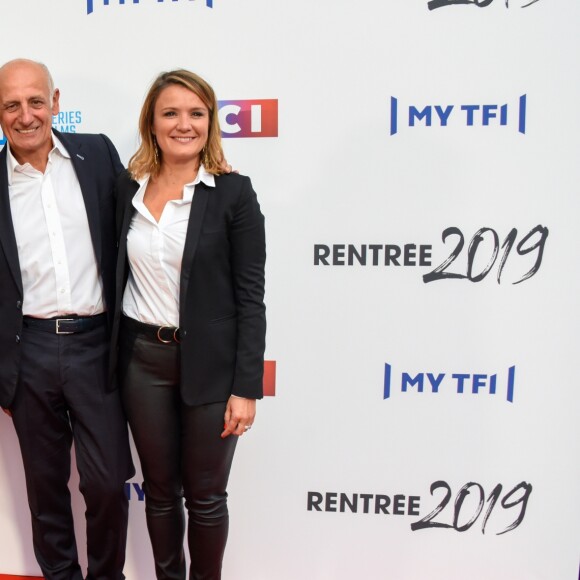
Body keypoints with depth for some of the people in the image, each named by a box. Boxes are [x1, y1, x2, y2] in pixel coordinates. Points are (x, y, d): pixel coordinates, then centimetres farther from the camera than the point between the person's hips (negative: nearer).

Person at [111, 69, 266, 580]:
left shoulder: (233, 193, -8)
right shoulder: (127, 188, 4)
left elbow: (251, 297, -9)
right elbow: (119, 278, 10)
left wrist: (246, 387, -11)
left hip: (209, 363, -3)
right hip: (142, 360, 4)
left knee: (206, 494, 12)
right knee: (160, 490, 18)